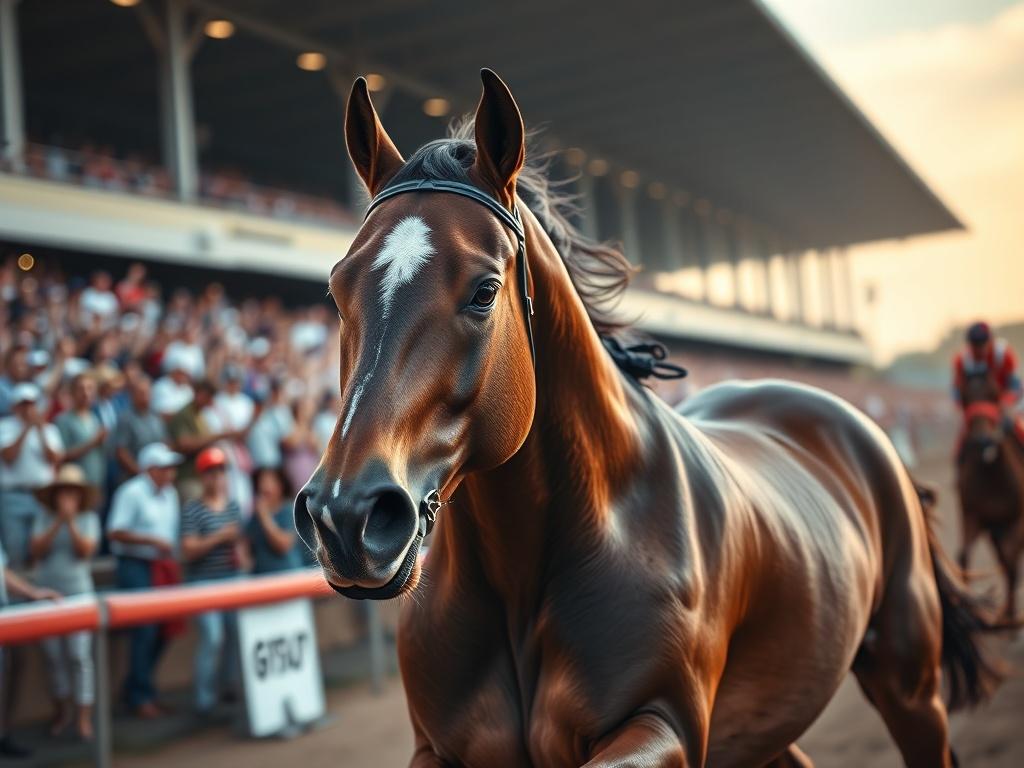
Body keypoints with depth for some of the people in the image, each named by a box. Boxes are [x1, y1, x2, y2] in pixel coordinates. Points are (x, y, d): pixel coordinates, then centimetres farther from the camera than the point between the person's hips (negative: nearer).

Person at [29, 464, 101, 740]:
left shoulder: (89, 518, -1)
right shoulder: (44, 516, 3)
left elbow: (85, 550, -11)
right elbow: (37, 550, -7)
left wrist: (71, 522, -18)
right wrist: (58, 523, -16)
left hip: (78, 593, -2)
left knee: (80, 655, -7)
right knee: (54, 655, 7)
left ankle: (85, 718, -5)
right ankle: (62, 710, 23)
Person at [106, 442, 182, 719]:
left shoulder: (170, 493, 14)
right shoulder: (132, 493, -10)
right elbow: (115, 532, -15)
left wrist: (171, 551, 8)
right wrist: (153, 540, -18)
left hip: (161, 566, 8)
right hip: (135, 565, -8)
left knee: (162, 628, 7)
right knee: (145, 629, -9)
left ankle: (135, 687, 21)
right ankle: (141, 696, 1)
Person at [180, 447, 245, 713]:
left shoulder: (234, 506, 11)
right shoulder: (192, 510, -8)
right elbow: (188, 550, -13)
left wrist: (240, 553, 5)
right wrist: (219, 537, -19)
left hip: (232, 579, 6)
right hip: (204, 582, -6)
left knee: (236, 635, 8)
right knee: (212, 637, -11)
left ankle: (233, 687, 25)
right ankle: (205, 699, -2)